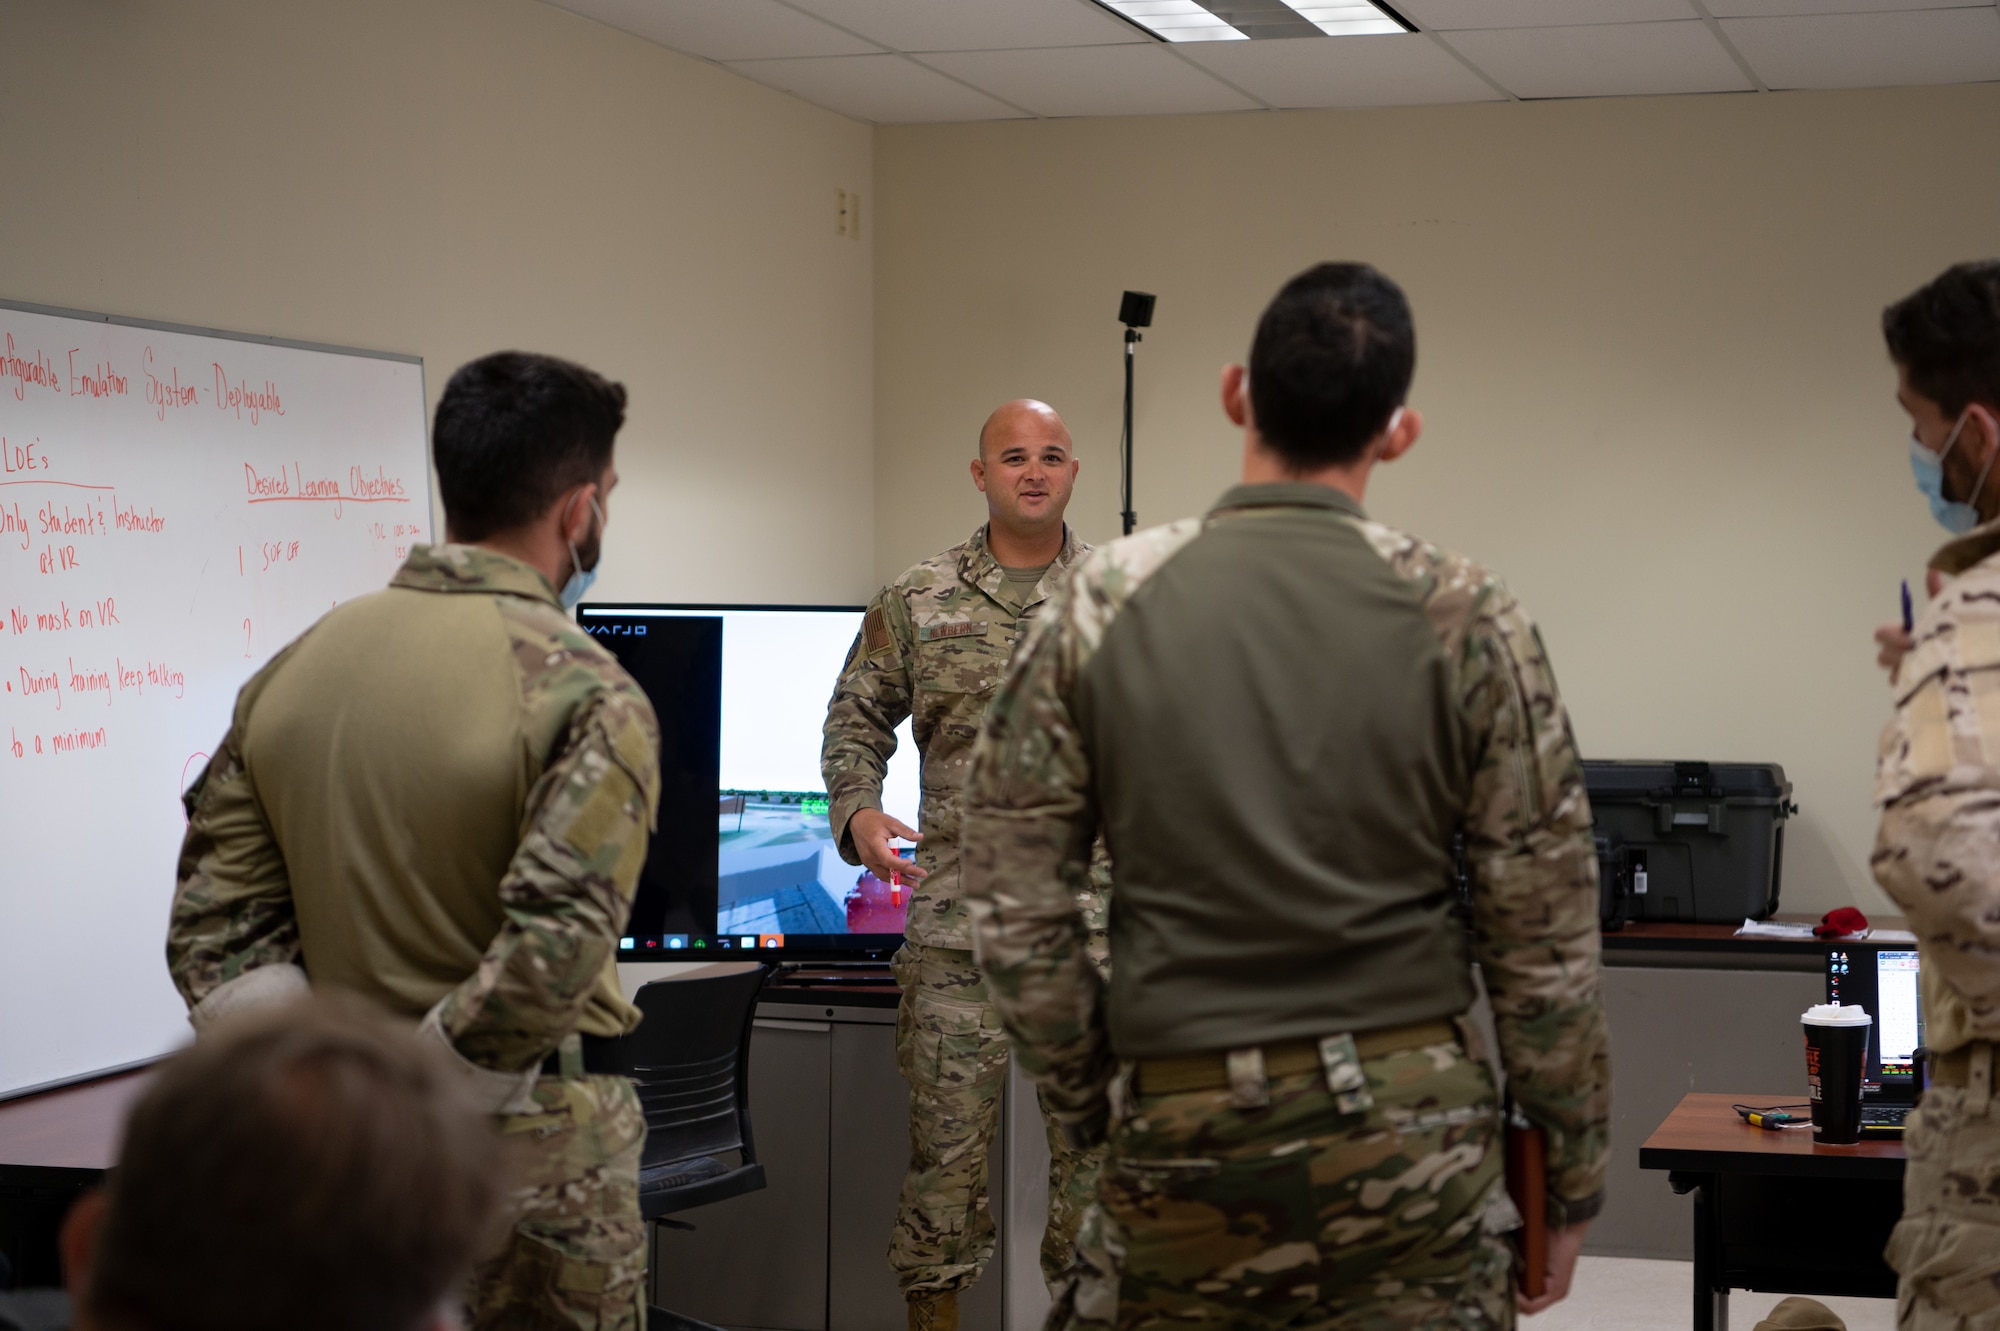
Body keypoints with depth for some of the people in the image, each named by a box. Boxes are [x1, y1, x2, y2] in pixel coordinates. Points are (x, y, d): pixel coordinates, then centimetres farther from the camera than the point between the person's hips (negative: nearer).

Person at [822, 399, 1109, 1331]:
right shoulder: (917, 601, 6)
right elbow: (855, 720, 12)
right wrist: (858, 811, -5)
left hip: (1095, 917, 0)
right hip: (954, 918, 0)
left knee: (1095, 1138, 6)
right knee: (946, 1142, 3)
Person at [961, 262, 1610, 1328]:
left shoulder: (1102, 604, -1)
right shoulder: (1464, 618, -3)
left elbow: (1011, 902, 1)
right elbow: (1544, 932, -2)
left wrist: (1089, 1101, 12)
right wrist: (1572, 1172, 8)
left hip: (1183, 1122, 1)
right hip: (1411, 1122, -1)